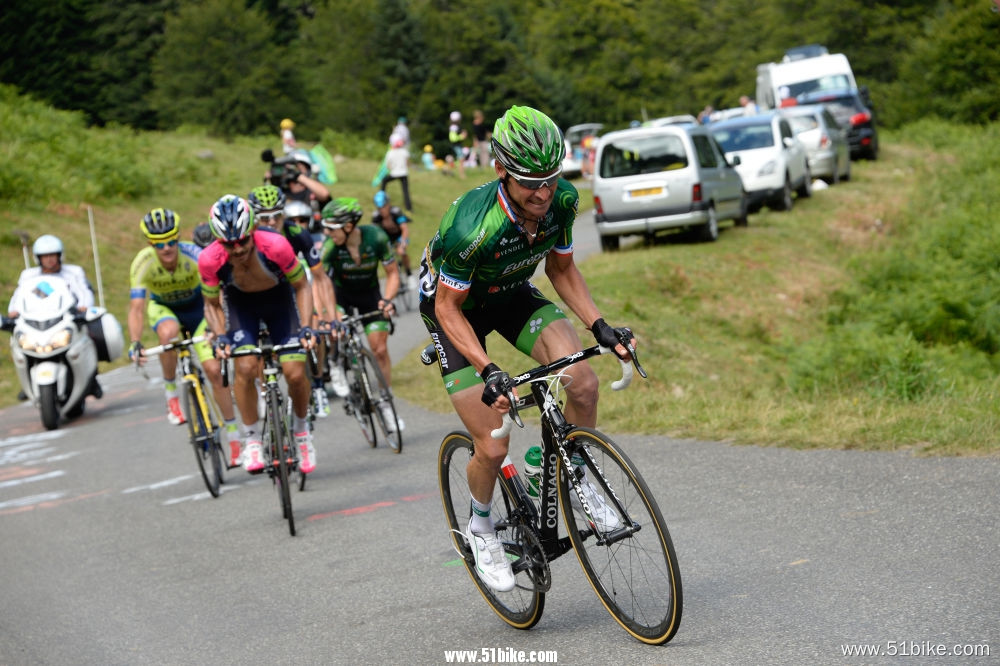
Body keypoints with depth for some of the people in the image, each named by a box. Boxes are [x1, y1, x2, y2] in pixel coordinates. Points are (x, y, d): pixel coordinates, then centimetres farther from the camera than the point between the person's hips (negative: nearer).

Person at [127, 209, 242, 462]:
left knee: (214, 369, -11)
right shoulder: (143, 263, -29)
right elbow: (136, 308, -32)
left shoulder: (193, 255, -33)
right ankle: (171, 394, -15)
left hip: (196, 306, 0)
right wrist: (135, 344, -45)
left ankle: (234, 438, 3)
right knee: (168, 332, -37)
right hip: (162, 307, 0)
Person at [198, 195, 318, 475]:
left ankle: (301, 431, 17)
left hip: (278, 299, 0)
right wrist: (220, 337, -27)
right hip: (240, 303, 0)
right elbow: (212, 304, -11)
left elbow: (302, 287, -17)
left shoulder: (275, 246, -36)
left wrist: (305, 328, -27)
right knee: (245, 368, -21)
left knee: (295, 373, -10)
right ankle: (252, 440, -4)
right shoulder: (210, 259, -31)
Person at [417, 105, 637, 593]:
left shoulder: (562, 201, -22)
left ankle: (579, 480, 5)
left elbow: (561, 268, -4)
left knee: (583, 383, -21)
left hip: (511, 295, 4)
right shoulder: (473, 226, -38)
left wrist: (599, 326, -16)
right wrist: (488, 371, -37)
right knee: (493, 446, -11)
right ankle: (481, 527, 20)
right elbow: (449, 307, -26)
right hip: (454, 305, -4)